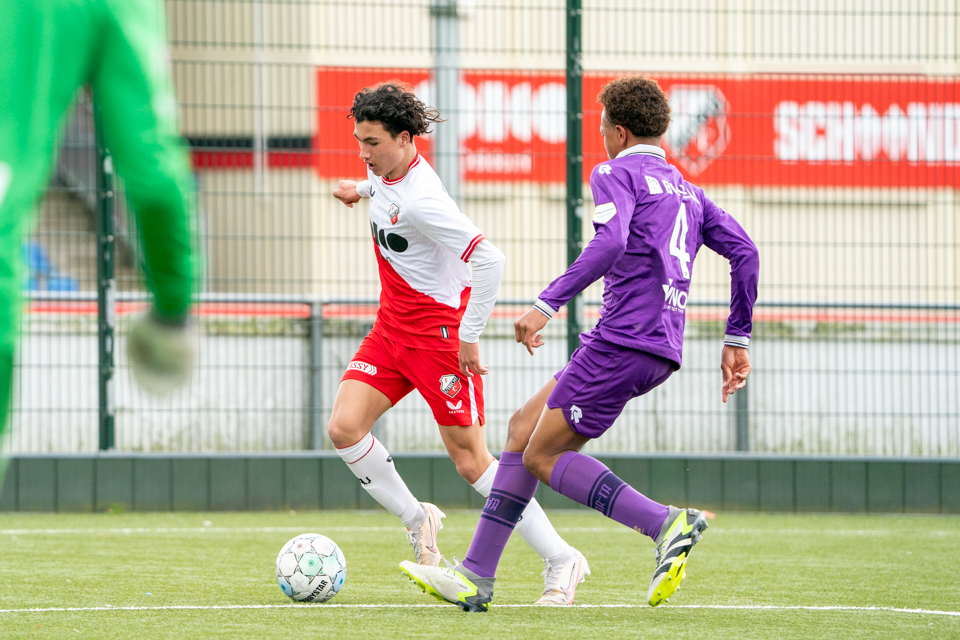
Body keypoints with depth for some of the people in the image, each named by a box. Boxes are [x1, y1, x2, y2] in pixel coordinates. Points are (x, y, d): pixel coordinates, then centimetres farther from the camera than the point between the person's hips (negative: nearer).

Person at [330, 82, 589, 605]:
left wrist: (469, 337, -25)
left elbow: (490, 260, -32)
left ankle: (560, 560, 5)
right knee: (344, 428, -8)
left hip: (440, 332, -8)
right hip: (391, 326, 8)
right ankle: (415, 518, 12)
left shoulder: (422, 202, -27)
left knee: (471, 461, -5)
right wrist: (361, 189, 17)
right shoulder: (386, 169, 1)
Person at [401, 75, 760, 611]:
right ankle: (476, 576, 13)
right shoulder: (688, 192, 22)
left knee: (542, 454, -3)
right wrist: (738, 340, 18)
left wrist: (547, 305, -22)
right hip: (662, 350, 9)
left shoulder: (616, 174, -2)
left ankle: (667, 524, -17)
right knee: (524, 427, 14)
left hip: (623, 341, -9)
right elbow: (745, 253, 15)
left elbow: (609, 244, -20)